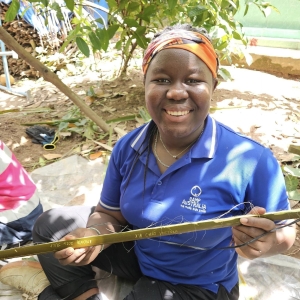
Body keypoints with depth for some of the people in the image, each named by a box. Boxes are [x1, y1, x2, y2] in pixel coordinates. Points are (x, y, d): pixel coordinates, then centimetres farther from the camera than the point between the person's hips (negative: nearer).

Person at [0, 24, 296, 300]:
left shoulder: (251, 160, -28)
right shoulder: (128, 148, -13)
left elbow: (283, 233, -15)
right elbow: (111, 213, -1)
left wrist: (263, 243, -40)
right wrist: (94, 236, -25)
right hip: (137, 251, 5)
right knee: (50, 226, 3)